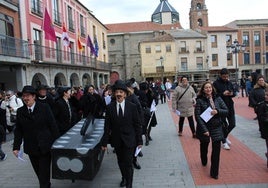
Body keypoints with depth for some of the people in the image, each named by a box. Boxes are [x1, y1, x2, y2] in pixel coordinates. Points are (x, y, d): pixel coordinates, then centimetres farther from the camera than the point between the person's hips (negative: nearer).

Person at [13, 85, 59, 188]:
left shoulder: (44, 108, -6)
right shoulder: (20, 111, 4)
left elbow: (53, 126, -5)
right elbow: (18, 130, 6)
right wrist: (16, 147, 0)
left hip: (45, 147, -3)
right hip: (31, 148, 3)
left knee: (44, 172, 2)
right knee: (38, 172, 13)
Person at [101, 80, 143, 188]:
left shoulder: (132, 107, -9)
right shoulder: (110, 107, -5)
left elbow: (137, 125, -4)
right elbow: (107, 126, -3)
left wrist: (139, 141, -3)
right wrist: (104, 142, -2)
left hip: (129, 140, -2)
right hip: (117, 140, 2)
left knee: (128, 163, -1)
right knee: (120, 162, 18)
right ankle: (124, 178, 45)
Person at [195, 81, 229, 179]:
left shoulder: (218, 99, 1)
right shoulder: (200, 100, -9)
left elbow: (226, 111, 3)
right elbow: (197, 116, -14)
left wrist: (217, 111, -18)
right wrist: (204, 130, -19)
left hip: (216, 128, 2)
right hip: (204, 128, -1)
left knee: (216, 149, -5)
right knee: (204, 146, 18)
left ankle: (214, 172, 7)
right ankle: (204, 161, 48)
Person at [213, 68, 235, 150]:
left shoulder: (229, 83, 7)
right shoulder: (216, 84, -10)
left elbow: (234, 93, 14)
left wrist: (232, 93, -9)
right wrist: (223, 94, -24)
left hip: (230, 106, 5)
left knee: (232, 124, 9)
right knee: (224, 125, 4)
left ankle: (225, 136, 36)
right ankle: (224, 142, 22)